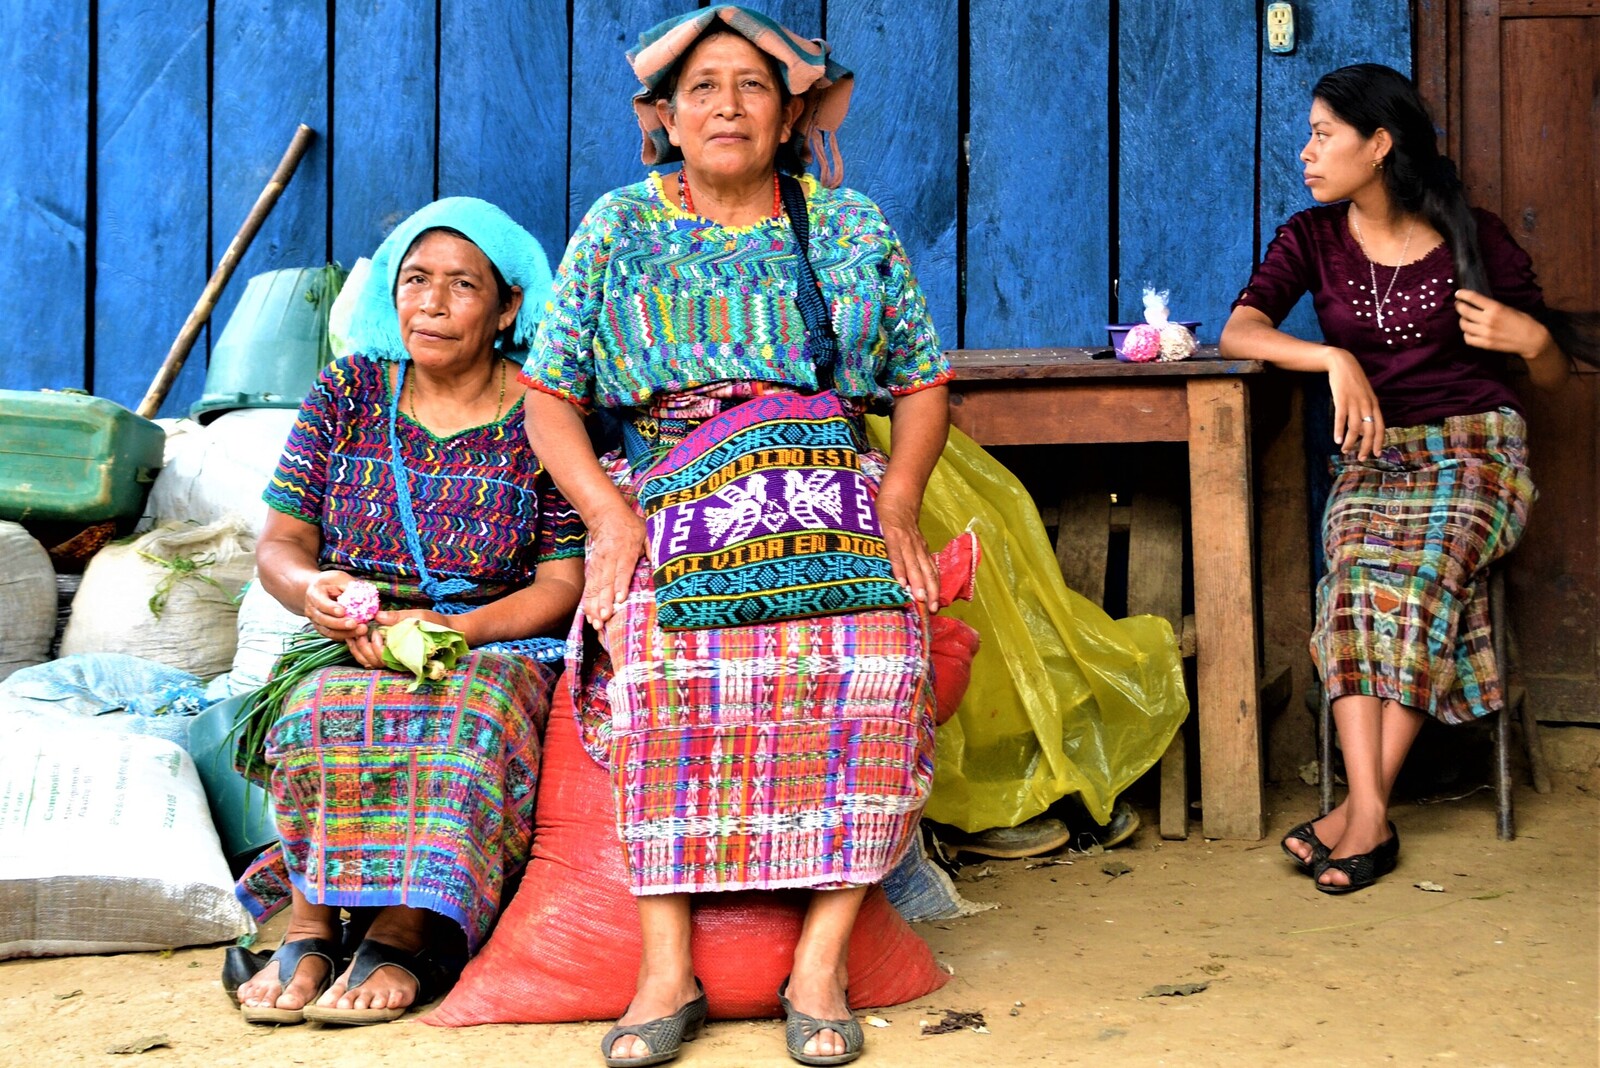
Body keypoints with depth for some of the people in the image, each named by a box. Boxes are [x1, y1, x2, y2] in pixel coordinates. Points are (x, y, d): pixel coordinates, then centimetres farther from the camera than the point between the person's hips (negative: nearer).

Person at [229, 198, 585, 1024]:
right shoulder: (347, 394, 9)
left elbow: (563, 585, -5)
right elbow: (280, 541, 6)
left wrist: (449, 629, -21)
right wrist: (309, 587, -19)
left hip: (501, 646, -2)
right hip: (351, 650, 2)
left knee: (471, 702, -36)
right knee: (326, 709, -32)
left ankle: (402, 934, -32)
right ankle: (309, 927, -23)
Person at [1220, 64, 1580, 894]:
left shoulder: (1474, 240, 2)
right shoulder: (1313, 239, 7)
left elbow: (1554, 379, 10)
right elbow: (1238, 333, -11)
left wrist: (1531, 339, -13)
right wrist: (1336, 360, -26)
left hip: (1475, 447, -2)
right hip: (1372, 453, 2)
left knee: (1413, 574, -33)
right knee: (1358, 577, -31)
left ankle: (1362, 806, -29)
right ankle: (1373, 815, -38)